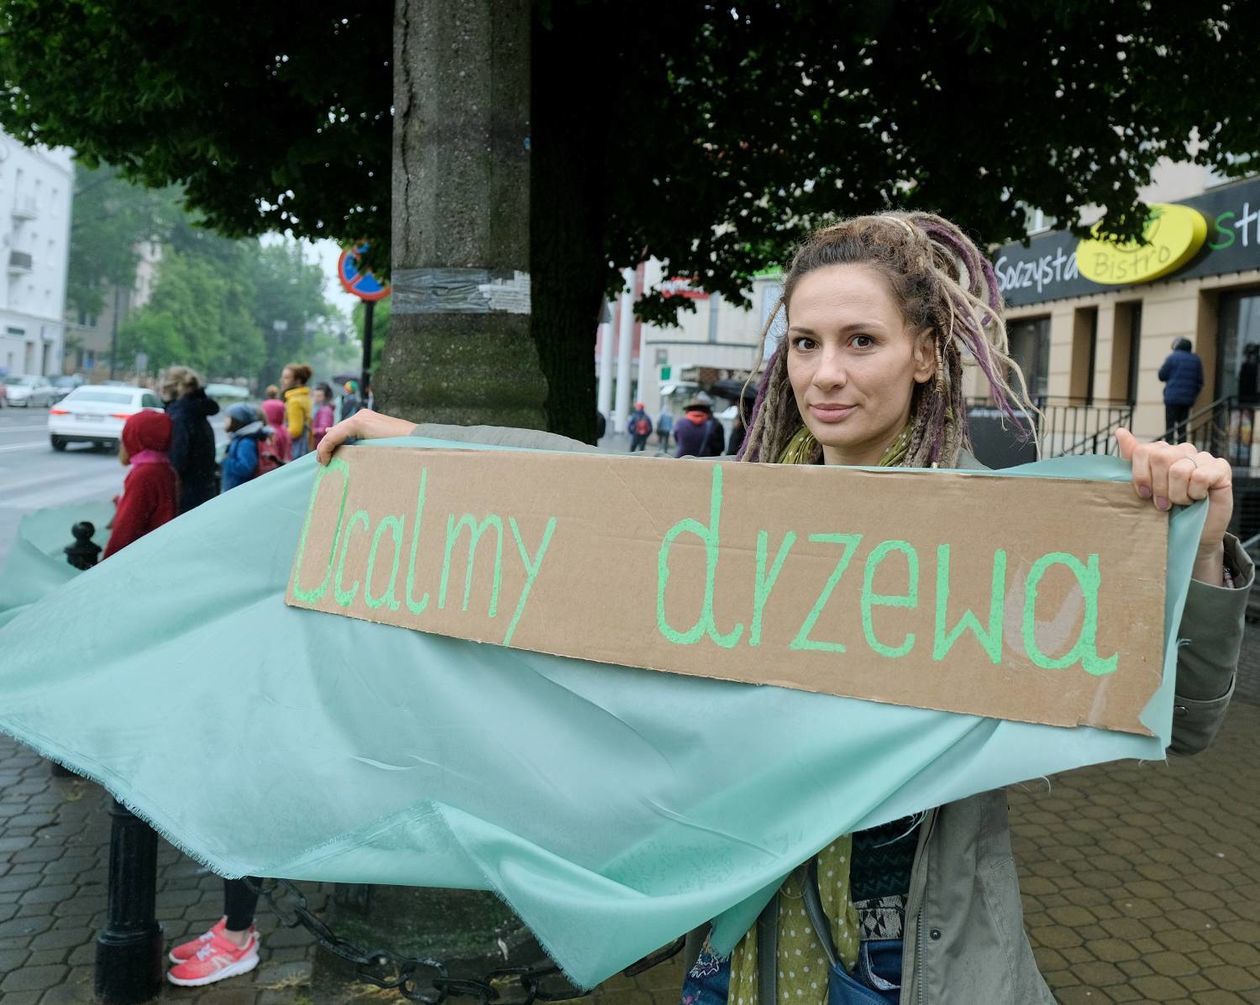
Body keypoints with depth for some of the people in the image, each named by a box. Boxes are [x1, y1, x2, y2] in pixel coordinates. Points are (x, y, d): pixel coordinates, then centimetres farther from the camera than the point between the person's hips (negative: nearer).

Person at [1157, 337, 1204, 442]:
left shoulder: (1173, 357, -4)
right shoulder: (1196, 360, 11)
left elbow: (1162, 376, -2)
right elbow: (1200, 381, 10)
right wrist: (1193, 394, 17)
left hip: (1172, 398, -5)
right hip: (1187, 399, 5)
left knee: (1170, 426, -4)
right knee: (1182, 427, 9)